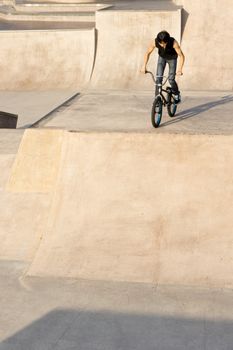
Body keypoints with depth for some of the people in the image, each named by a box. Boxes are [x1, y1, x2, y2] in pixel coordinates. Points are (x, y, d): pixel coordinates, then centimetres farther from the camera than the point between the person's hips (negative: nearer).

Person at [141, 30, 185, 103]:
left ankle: (176, 94, 19)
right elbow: (148, 53, -17)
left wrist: (180, 69, -48)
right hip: (162, 57, 2)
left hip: (172, 58, -2)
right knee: (158, 78, -12)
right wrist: (144, 66, -24)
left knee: (171, 79, -9)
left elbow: (181, 56, -36)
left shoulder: (173, 42, -39)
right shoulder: (155, 42, -32)